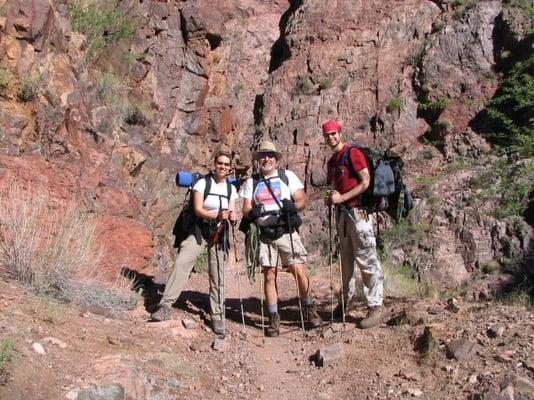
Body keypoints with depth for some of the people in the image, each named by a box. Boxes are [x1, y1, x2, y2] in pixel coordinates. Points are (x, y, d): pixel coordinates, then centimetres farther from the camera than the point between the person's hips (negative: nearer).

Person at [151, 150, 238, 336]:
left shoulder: (231, 189, 7)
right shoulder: (202, 183, -5)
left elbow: (231, 213, 4)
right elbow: (197, 209, -14)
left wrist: (232, 218, -21)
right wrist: (217, 216, -28)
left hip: (219, 233, 3)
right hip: (200, 230, -3)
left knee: (217, 274, 4)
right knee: (181, 261, -21)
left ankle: (217, 316, 13)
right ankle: (166, 304, -17)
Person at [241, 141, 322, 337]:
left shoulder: (288, 176, 7)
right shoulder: (251, 182, 12)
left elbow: (302, 200, 2)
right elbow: (246, 209, 7)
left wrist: (293, 206, -20)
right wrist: (252, 212, -16)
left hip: (287, 232, -1)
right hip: (265, 235, 2)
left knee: (299, 271, -7)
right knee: (269, 276, 3)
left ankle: (309, 310, 14)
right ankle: (274, 318, 12)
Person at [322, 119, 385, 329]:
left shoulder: (352, 153, -9)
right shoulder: (332, 161, 17)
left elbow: (365, 182, -15)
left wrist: (341, 198, -17)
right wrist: (330, 199, 5)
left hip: (358, 211, -9)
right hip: (342, 213, 9)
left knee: (366, 259, -7)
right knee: (346, 260, 16)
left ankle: (375, 306, -1)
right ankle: (343, 301, 27)